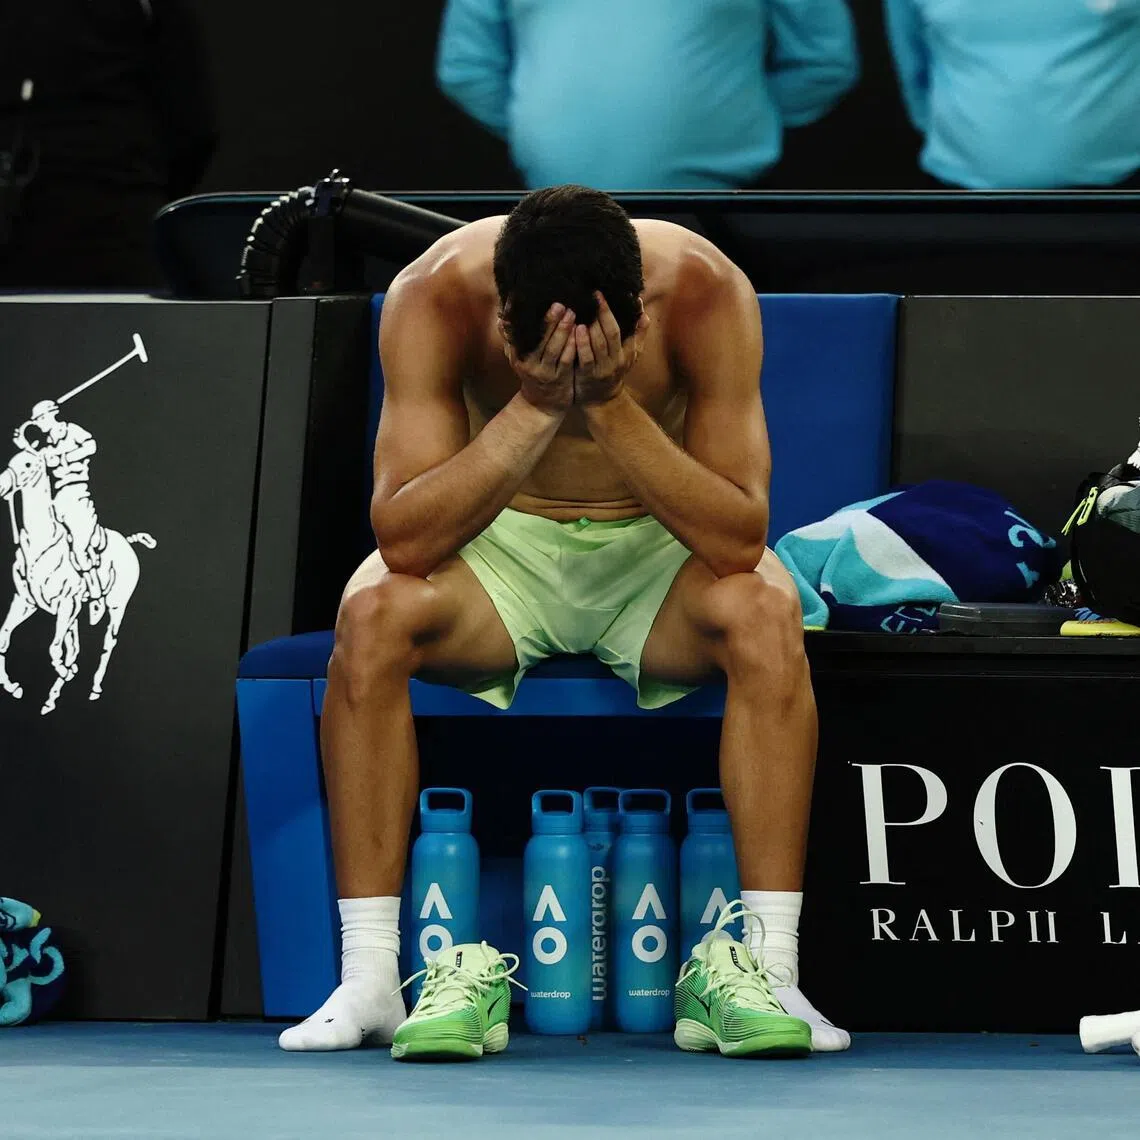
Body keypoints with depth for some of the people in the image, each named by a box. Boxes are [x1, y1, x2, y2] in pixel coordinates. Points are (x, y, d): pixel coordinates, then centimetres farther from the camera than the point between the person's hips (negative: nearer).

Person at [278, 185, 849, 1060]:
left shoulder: (707, 291, -25)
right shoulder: (436, 294, -24)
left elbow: (741, 539, -29)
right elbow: (402, 538, -30)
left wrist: (611, 405, -39)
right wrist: (534, 407, -40)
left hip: (660, 552, 0)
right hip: (503, 550, 0)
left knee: (764, 611, -32)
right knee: (373, 614, -30)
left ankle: (768, 965, -28)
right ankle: (368, 976, -24)